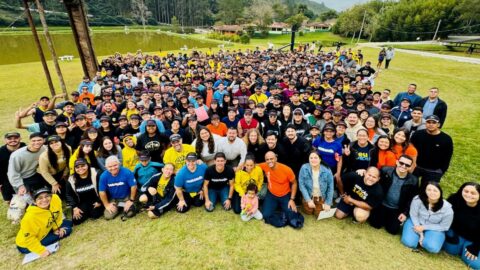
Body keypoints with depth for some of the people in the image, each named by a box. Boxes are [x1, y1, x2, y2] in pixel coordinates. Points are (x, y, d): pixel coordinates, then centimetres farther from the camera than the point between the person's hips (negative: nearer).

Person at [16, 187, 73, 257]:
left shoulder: (55, 199, -23)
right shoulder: (31, 216, -36)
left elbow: (57, 215, -1)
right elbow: (28, 238, -25)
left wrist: (56, 228, -1)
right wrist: (41, 251, -24)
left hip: (45, 230, 7)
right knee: (67, 230, -18)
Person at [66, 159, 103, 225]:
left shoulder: (95, 174, -14)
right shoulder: (71, 180, -5)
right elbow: (69, 195, 5)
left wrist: (99, 202, -7)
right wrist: (75, 207, -4)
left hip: (94, 200, -3)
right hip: (82, 202, 3)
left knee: (95, 215, -24)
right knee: (76, 220, -14)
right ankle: (88, 211, 15)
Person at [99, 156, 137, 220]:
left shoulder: (127, 172, -25)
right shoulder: (104, 176, -16)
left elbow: (133, 186, -17)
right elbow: (102, 192, -8)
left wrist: (131, 200, -12)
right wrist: (107, 205, -5)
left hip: (126, 197, -2)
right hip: (113, 199, 3)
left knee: (130, 213, -20)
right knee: (108, 216, -11)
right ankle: (118, 207, 19)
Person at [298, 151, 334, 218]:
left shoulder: (327, 171, -23)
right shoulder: (304, 168, -24)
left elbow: (330, 187, -10)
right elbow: (301, 185, -17)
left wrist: (328, 203, -7)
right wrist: (309, 200, -17)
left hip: (321, 197, 0)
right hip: (308, 196, 0)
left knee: (319, 215, 2)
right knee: (308, 212, 8)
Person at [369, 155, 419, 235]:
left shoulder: (413, 181, -11)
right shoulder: (385, 170, -15)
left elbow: (412, 199, -1)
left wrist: (405, 213, -6)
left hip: (397, 210, 1)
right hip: (382, 204, -1)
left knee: (393, 230, -5)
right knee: (376, 224, -7)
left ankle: (388, 219, 28)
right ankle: (384, 217, 27)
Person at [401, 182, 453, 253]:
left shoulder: (447, 208, -22)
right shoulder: (417, 199, -26)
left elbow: (444, 227, -9)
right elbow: (413, 215, -11)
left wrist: (424, 227, -18)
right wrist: (420, 233, -15)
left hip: (434, 229, 0)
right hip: (416, 223, 0)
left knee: (433, 248, -27)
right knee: (408, 242, -20)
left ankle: (425, 239, 7)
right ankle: (419, 236, 11)